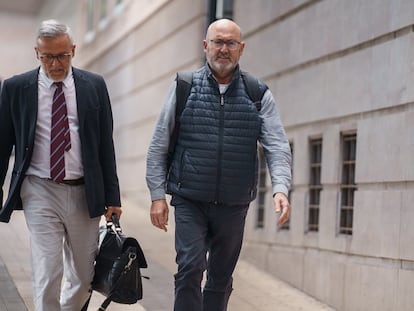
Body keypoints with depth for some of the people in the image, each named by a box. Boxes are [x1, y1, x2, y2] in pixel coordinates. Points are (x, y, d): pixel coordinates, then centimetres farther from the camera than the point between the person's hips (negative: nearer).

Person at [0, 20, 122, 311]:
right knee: (47, 277, -8)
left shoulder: (94, 86, 2)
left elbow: (106, 144, 4)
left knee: (84, 276, 13)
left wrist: (112, 196, 2)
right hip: (40, 192, -2)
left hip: (84, 192, 2)